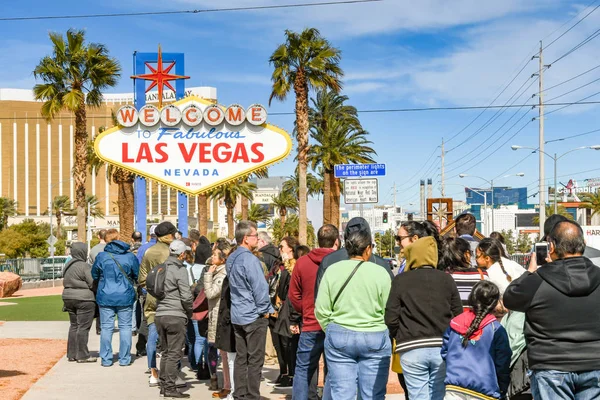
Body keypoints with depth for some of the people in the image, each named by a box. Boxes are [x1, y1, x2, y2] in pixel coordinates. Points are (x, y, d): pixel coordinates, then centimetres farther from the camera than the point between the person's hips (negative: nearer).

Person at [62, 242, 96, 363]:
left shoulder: (67, 266, 12)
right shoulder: (84, 266, -15)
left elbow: (65, 282, 15)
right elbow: (93, 283, -16)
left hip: (68, 297, 8)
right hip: (84, 299, -8)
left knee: (74, 326, 14)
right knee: (83, 327, -4)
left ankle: (72, 354, 17)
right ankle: (82, 356, -2)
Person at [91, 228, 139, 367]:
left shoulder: (101, 256, -5)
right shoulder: (130, 256, -5)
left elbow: (94, 275, 7)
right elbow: (137, 275, 4)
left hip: (105, 297, 0)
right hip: (125, 297, 0)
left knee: (106, 327, 7)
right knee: (125, 327, 7)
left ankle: (106, 359, 9)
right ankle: (124, 358, 9)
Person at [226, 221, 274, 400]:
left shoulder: (231, 259, 10)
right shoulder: (250, 259, -18)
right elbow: (260, 288, -20)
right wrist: (265, 310, -6)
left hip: (237, 316, 8)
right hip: (254, 316, -8)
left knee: (241, 358, 13)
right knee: (255, 360, -1)